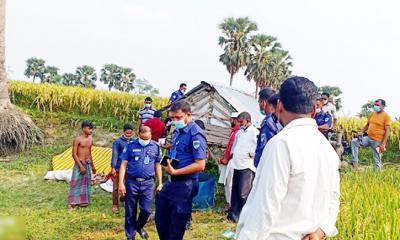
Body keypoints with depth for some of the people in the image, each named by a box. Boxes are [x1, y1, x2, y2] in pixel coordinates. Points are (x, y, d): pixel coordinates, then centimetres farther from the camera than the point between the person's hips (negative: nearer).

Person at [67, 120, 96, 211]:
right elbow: (74, 154, -14)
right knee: (76, 183, -4)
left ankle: (83, 201, 22)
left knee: (86, 183, 11)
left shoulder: (90, 139, 7)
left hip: (88, 163, 7)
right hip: (79, 163, -7)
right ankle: (71, 203, 2)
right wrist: (81, 166, -19)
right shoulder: (78, 139, -13)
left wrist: (92, 166, 21)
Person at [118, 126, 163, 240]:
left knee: (146, 210, -3)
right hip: (132, 182, -1)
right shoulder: (130, 145, -1)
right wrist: (121, 183, -8)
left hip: (148, 183, 1)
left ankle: (139, 226, 28)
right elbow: (123, 164, -1)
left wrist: (160, 183, 9)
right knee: (130, 212, 6)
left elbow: (157, 166, 11)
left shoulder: (156, 146, 4)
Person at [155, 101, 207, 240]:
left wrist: (174, 171, -21)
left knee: (176, 227, 4)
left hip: (185, 185, -9)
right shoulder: (178, 131, 9)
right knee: (161, 219, 18)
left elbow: (200, 165, -22)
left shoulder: (195, 134, -17)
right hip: (173, 182, 9)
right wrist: (168, 163, 2)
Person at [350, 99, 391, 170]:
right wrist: (361, 132, 1)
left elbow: (387, 131, -13)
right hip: (368, 138, 6)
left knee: (377, 160, 0)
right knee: (354, 141, -6)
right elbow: (367, 125, 20)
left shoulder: (386, 116, -9)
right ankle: (354, 162, -3)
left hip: (377, 141, -6)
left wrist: (383, 144, -19)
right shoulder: (373, 114, 9)